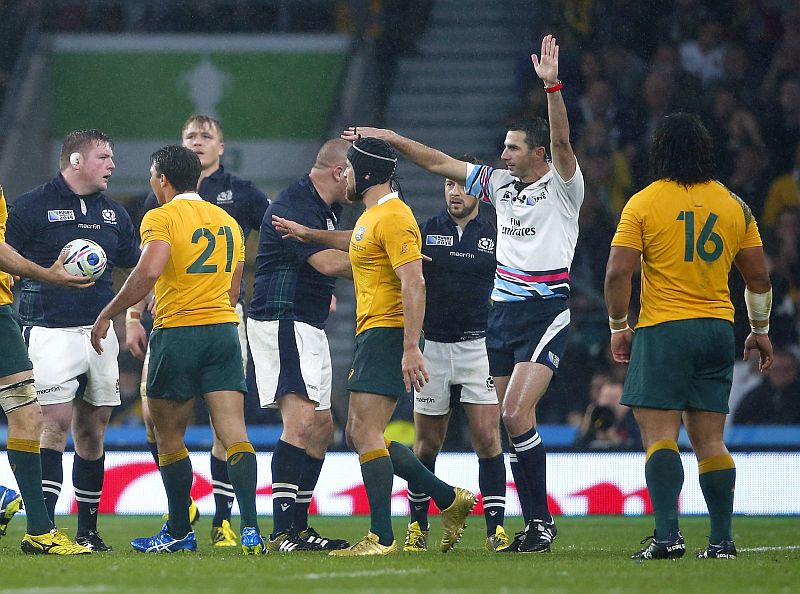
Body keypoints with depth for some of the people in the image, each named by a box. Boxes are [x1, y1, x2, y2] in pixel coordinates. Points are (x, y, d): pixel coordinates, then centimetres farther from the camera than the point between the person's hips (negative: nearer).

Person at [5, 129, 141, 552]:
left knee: (92, 430, 8)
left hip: (100, 331, 6)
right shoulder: (32, 207, -2)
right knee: (55, 425, -13)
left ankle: (88, 530, 14)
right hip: (51, 331, -6)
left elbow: (137, 267, 24)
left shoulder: (113, 213, 16)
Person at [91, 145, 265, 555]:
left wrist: (108, 314, -14)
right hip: (224, 330, 5)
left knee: (169, 438, 9)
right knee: (233, 433, -3)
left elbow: (149, 271, -22)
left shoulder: (161, 218, -6)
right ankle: (250, 527, -17)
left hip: (176, 333, -5)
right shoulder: (227, 221, 15)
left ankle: (180, 532, 16)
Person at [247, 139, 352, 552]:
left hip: (308, 327, 11)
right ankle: (282, 533, -22)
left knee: (321, 425, 11)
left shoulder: (329, 208, 15)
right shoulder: (294, 205, -17)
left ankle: (298, 525, 15)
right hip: (281, 321, -11)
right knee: (302, 421, -19)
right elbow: (328, 262, -25)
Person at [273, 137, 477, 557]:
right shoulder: (372, 215, 17)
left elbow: (414, 284, -23)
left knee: (366, 432, -14)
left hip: (389, 331, -10)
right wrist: (309, 234, 47)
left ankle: (381, 538, -15)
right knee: (359, 435, 11)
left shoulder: (393, 218, -15)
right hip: (371, 332, 10)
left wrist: (411, 348, -29)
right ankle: (449, 499, 17)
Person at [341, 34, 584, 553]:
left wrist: (552, 86, -33)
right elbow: (441, 163, 17)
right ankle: (534, 524, 9)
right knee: (509, 421, 3)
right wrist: (390, 138, 13)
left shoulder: (562, 187, -4)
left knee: (516, 413, -19)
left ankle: (542, 519, -13)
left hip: (547, 312, -7)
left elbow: (561, 141, -22)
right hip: (503, 311, 7)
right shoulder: (500, 184, 13)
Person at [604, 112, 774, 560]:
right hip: (718, 330, 4)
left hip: (663, 330, -4)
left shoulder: (644, 203, -3)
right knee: (709, 439, 9)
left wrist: (619, 327, 3)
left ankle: (668, 535, -19)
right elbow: (759, 276, 11)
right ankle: (722, 540, 6)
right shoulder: (734, 205, 8)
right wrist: (761, 330, 22)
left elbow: (618, 273, -9)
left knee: (660, 435, -6)